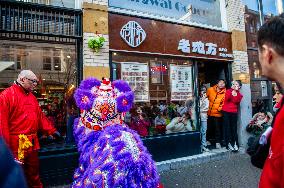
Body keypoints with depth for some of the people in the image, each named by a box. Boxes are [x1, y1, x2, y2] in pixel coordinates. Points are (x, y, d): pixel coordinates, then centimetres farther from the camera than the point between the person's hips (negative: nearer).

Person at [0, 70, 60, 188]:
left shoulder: (31, 97, 13)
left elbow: (40, 116, 16)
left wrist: (51, 130, 12)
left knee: (33, 170, 19)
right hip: (17, 144, -7)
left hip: (32, 143, 7)